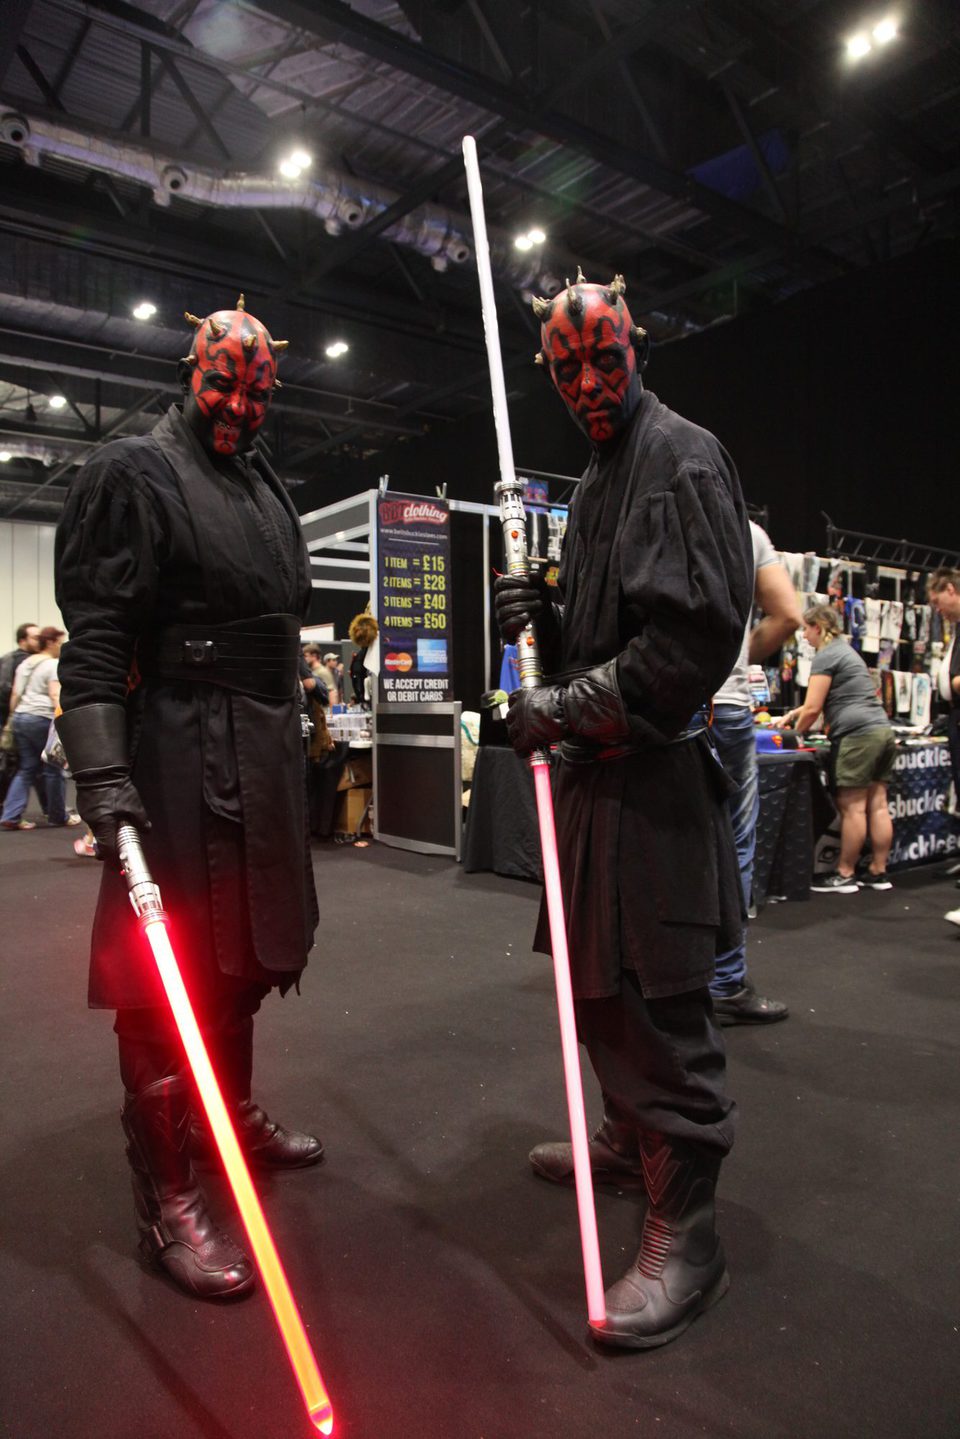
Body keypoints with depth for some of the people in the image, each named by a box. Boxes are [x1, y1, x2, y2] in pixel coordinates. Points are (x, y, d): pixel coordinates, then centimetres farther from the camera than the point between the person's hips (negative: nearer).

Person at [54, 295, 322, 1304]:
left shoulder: (266, 489, 19)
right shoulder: (133, 473, -5)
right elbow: (94, 641, -14)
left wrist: (296, 724, 20)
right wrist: (103, 776, -22)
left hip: (265, 759, 8)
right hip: (178, 759, -8)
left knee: (244, 957, 18)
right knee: (167, 975, -1)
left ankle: (232, 1116, 38)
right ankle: (165, 1201, 12)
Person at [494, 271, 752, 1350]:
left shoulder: (684, 459, -7)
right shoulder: (594, 482, 22)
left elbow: (697, 631, -20)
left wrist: (565, 707, -17)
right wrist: (541, 619, 5)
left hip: (654, 776, -10)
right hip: (597, 772, 10)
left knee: (656, 997, -6)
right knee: (598, 977, 19)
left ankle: (684, 1230, 9)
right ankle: (632, 1138, 39)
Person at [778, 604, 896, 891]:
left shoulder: (825, 656, -5)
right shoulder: (845, 650, 24)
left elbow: (813, 708, -7)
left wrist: (795, 733, 9)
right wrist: (794, 714, 29)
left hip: (858, 735, -10)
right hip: (882, 730, 10)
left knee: (852, 807, -4)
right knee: (877, 805, 8)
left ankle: (844, 875, 1)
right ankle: (878, 873, 12)